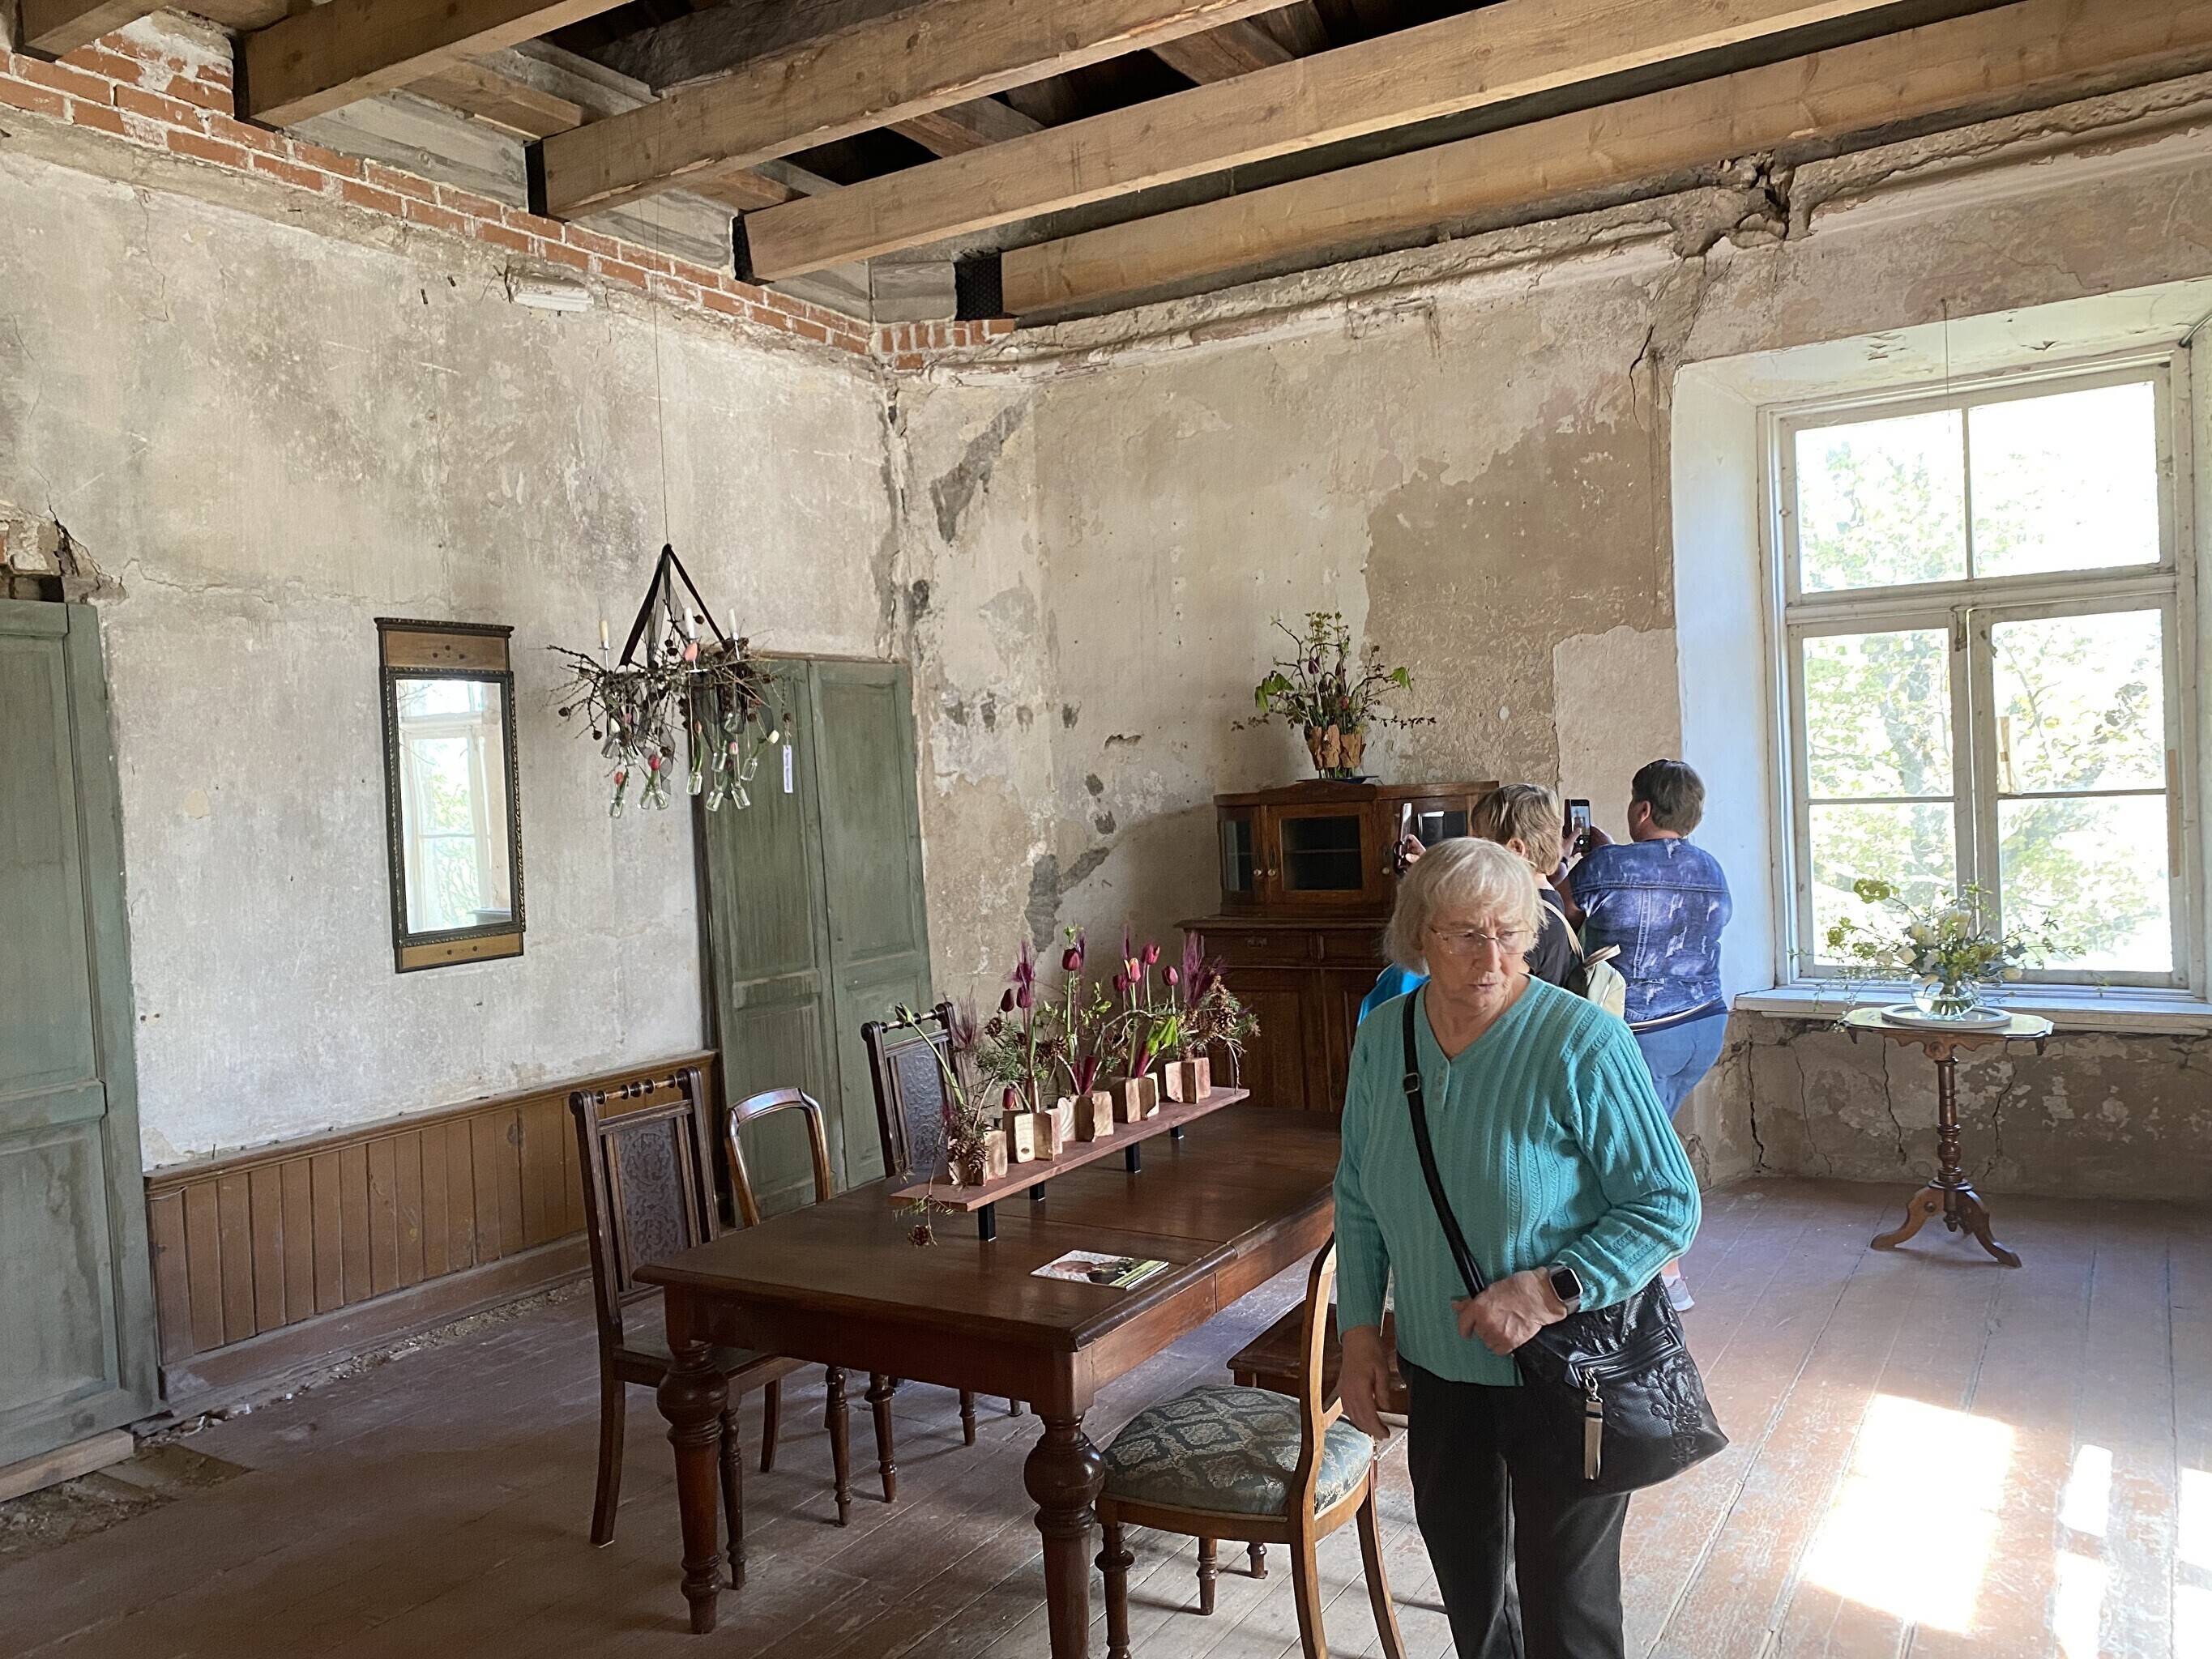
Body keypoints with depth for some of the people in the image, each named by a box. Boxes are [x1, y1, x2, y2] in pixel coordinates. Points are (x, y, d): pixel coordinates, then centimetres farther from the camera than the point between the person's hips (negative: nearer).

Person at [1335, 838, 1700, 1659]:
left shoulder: (1583, 1045, -22)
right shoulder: (1382, 1036, -6)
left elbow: (1669, 1205, -17)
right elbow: (1358, 1195, 6)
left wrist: (1548, 1292, -26)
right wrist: (1359, 1330, 2)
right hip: (1436, 1364, 5)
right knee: (1459, 1556, 26)